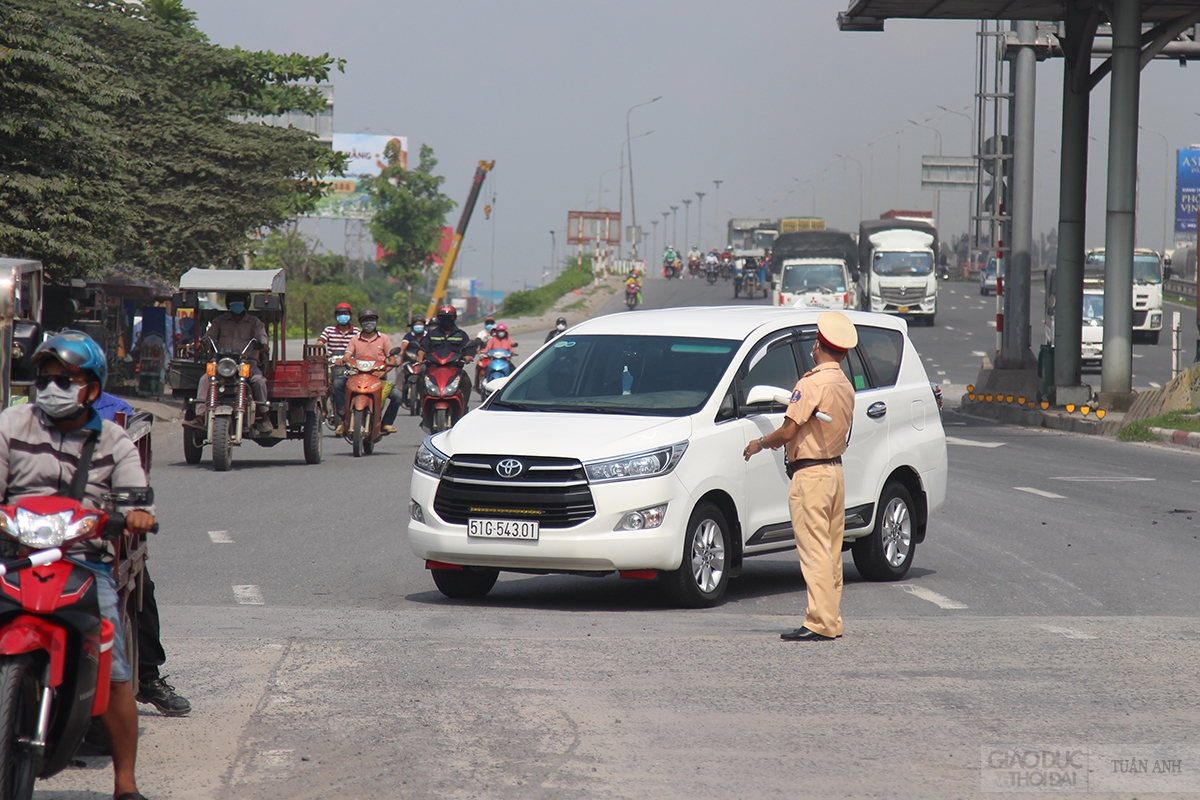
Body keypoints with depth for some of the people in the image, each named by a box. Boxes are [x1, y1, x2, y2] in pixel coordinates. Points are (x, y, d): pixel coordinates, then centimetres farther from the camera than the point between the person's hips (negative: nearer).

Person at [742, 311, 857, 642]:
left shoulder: (812, 384, -17)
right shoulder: (845, 386, 10)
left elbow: (787, 432, -19)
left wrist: (759, 444, 0)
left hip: (810, 474, -9)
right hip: (836, 469, 9)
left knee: (814, 551, -9)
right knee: (831, 551, 13)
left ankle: (820, 623, -11)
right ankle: (833, 620, 17)